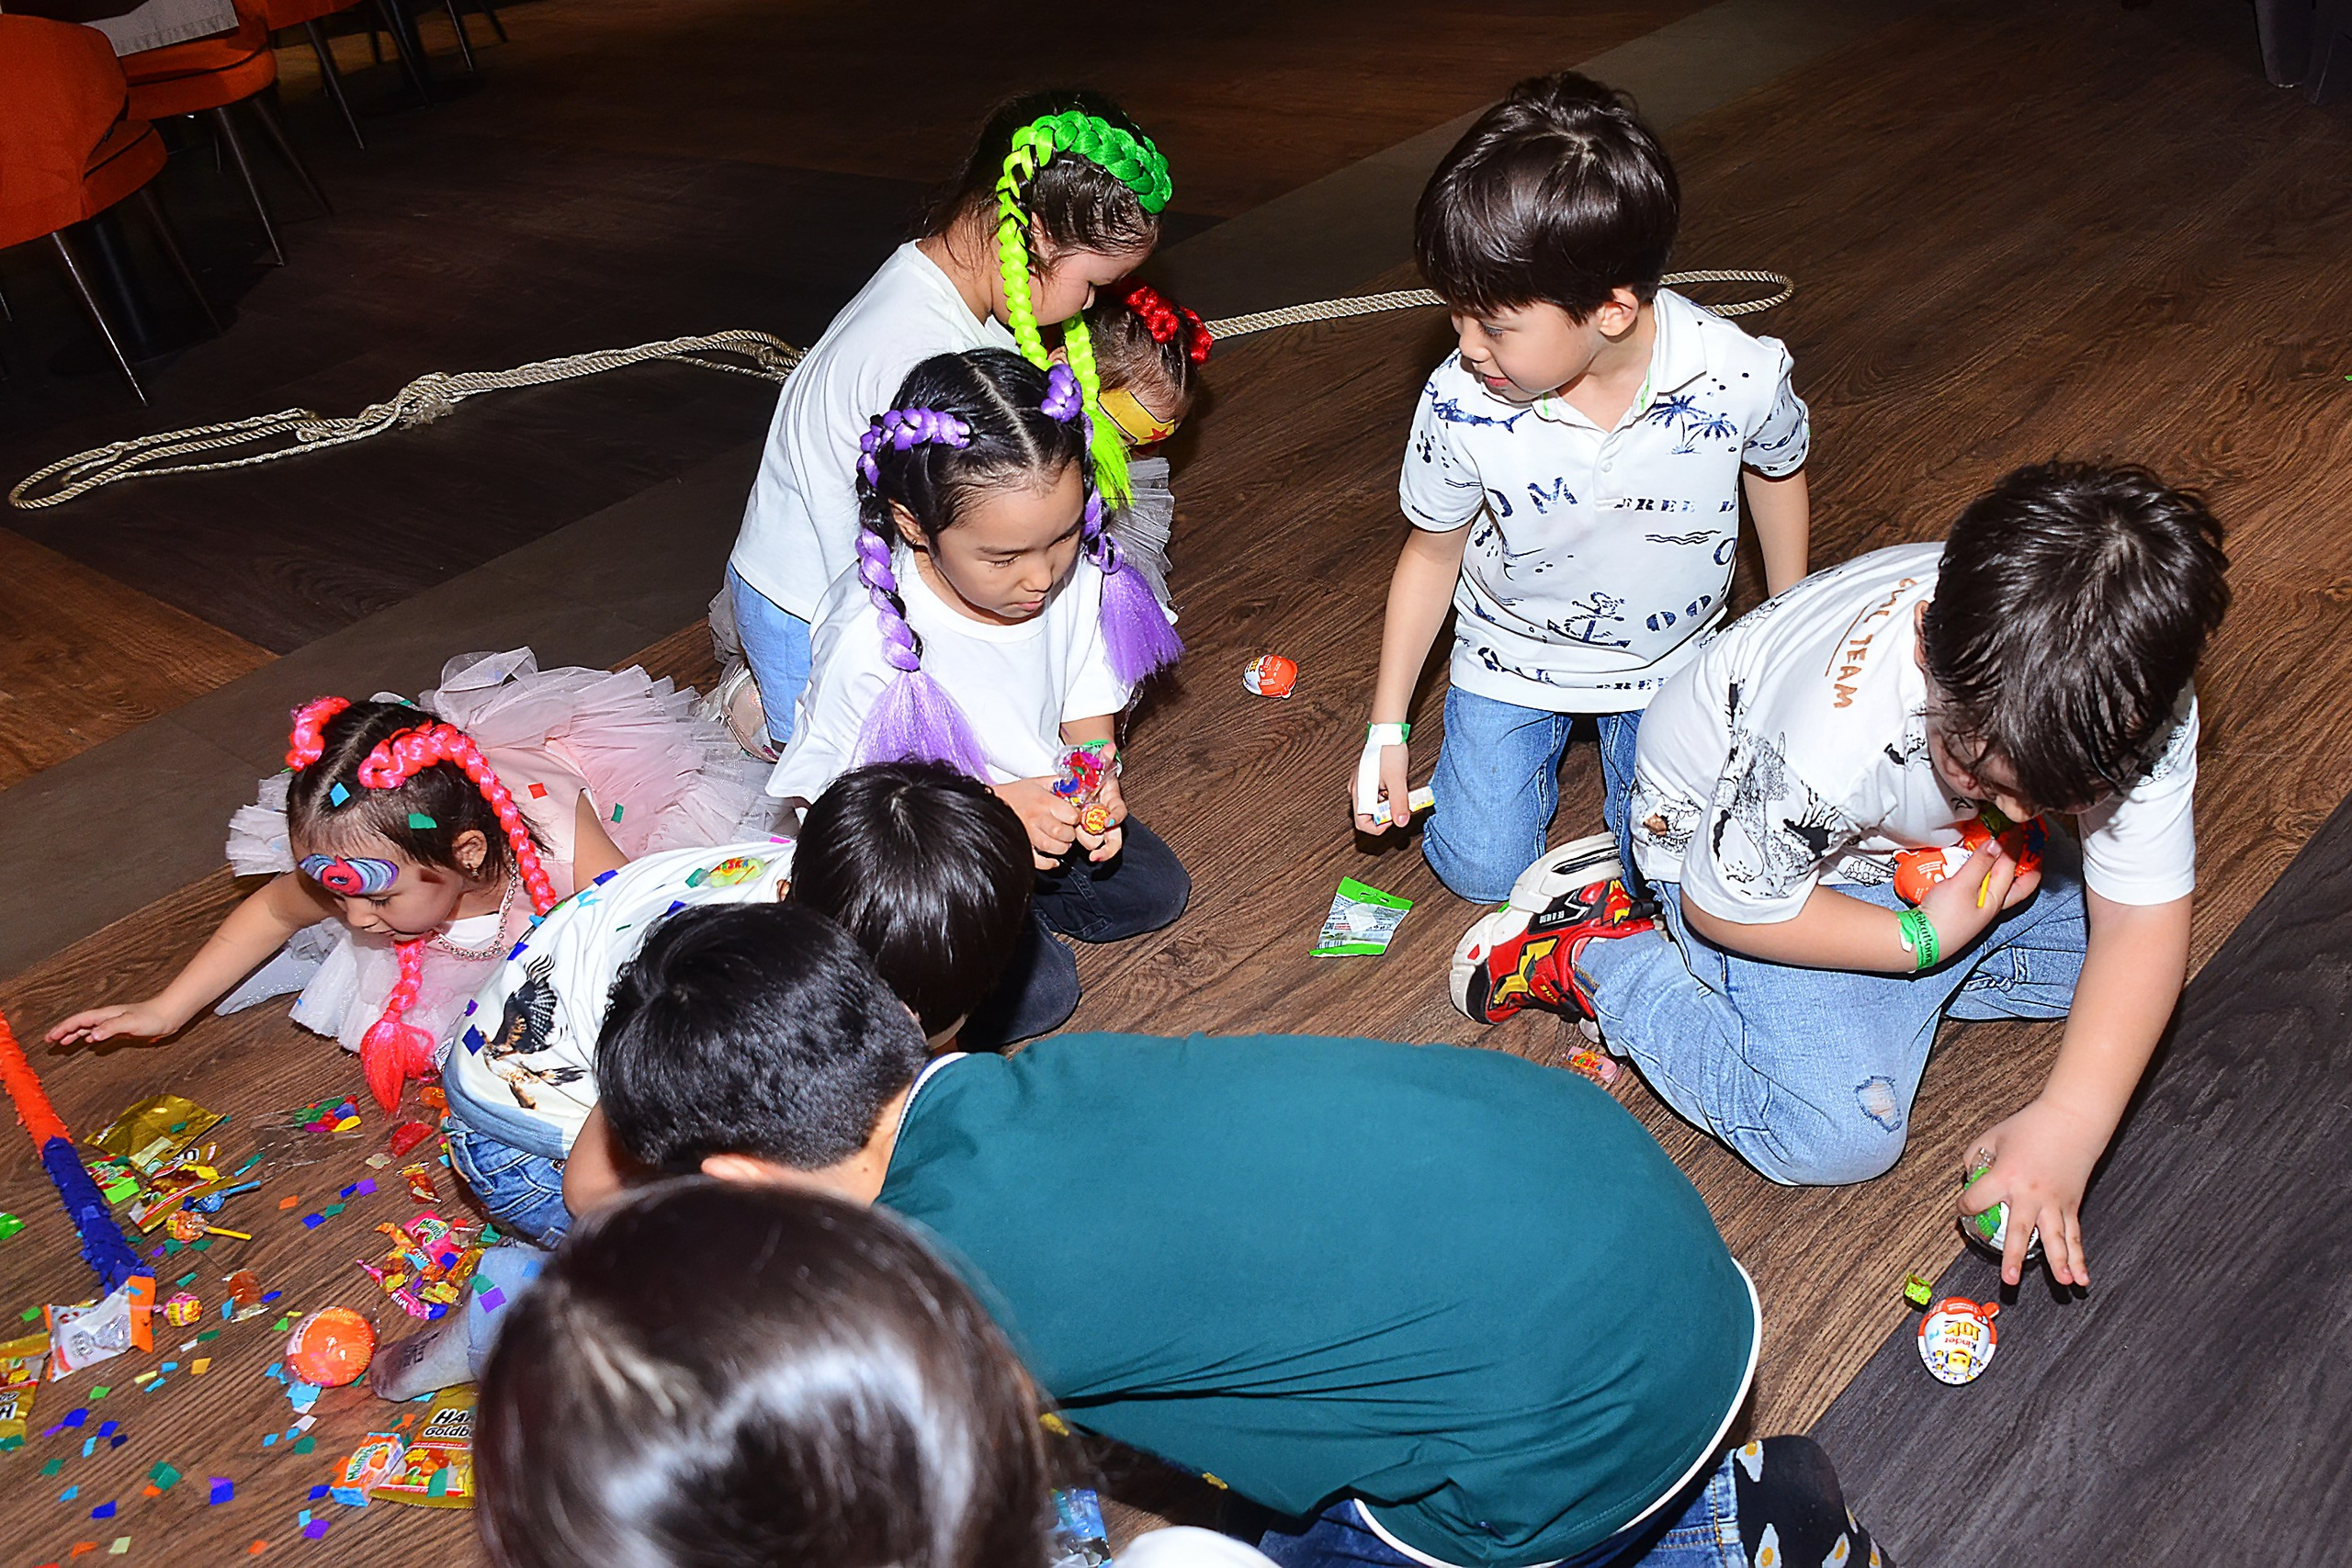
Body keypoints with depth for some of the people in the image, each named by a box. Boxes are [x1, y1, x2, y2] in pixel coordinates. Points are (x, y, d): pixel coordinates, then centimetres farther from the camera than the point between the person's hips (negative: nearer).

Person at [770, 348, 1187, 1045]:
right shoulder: (870, 643, -35)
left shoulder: (1078, 575, -19)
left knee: (1156, 889, 10)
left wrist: (1099, 775, -22)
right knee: (1036, 990, -16)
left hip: (1036, 801, 6)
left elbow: (1087, 709, 0)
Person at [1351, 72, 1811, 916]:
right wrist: (1387, 727, -4)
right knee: (1480, 871, 3)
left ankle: (1626, 733, 30)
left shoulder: (1741, 377, -29)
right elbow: (1433, 552, -10)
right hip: (1512, 659, 0)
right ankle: (1546, 736, 31)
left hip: (1667, 657, 0)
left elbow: (1775, 469, -3)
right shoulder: (1459, 403, -29)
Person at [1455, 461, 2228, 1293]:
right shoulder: (1834, 741, -44)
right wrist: (1920, 939, -25)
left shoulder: (2135, 707, -30)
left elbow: (2142, 916, -22)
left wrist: (2071, 1121, -32)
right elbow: (1724, 906, -25)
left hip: (1930, 838, 6)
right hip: (1734, 830, -6)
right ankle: (1592, 954, -3)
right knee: (1838, 1139, -16)